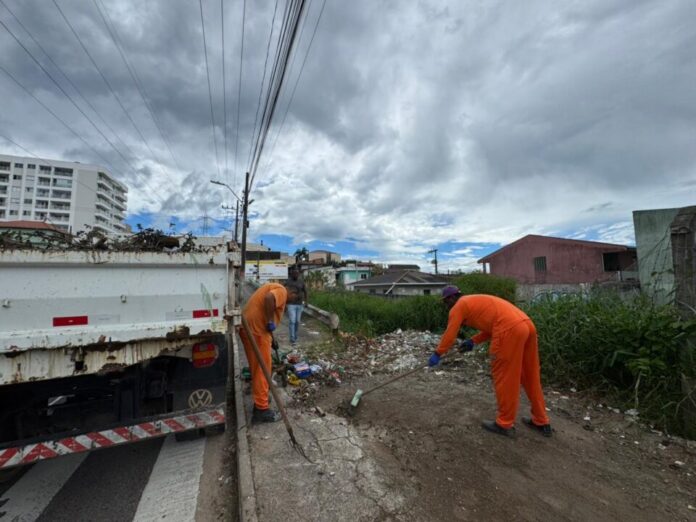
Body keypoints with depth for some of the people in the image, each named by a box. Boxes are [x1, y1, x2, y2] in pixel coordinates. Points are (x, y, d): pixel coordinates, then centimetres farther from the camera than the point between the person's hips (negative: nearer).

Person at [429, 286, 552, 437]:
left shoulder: (459, 306, 4)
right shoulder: (476, 302, 29)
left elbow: (450, 335, 3)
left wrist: (437, 354, 13)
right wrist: (473, 341, 27)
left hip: (510, 330, -9)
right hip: (526, 325, 9)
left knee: (504, 378, 4)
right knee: (530, 377, 19)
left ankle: (504, 424, 17)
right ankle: (541, 422, 32)